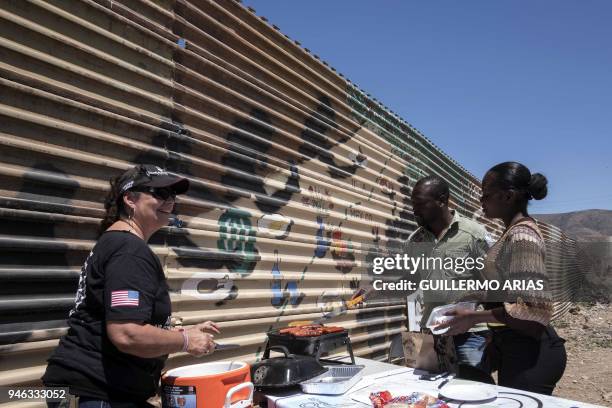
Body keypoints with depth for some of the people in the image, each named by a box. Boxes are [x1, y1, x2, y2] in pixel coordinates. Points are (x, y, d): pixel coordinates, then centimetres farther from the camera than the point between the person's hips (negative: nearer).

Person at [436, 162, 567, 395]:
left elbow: (533, 308, -25)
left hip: (530, 351, -9)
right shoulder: (513, 232, 10)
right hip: (512, 345, 9)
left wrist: (474, 318, -22)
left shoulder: (522, 237, -20)